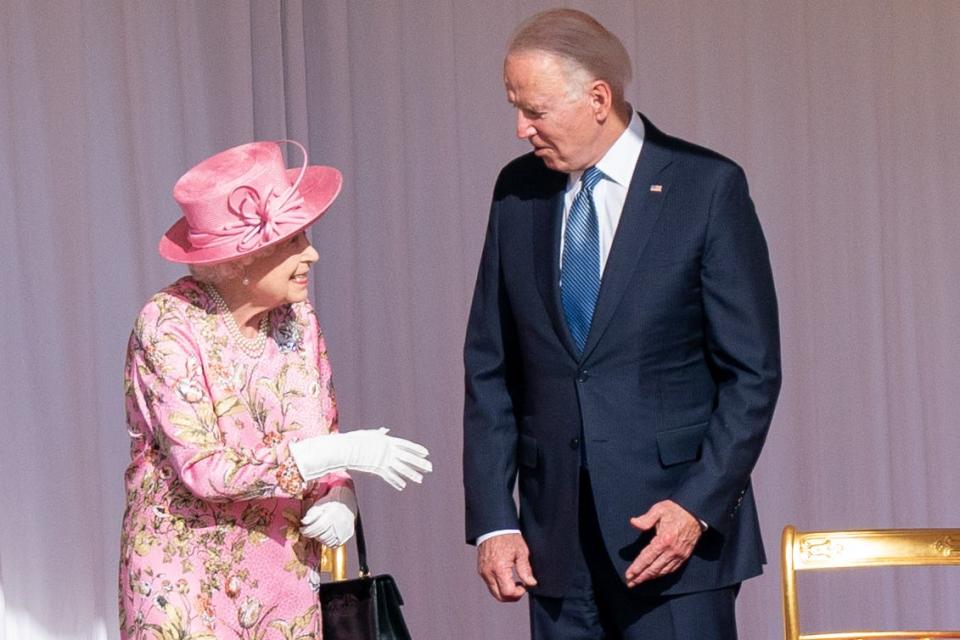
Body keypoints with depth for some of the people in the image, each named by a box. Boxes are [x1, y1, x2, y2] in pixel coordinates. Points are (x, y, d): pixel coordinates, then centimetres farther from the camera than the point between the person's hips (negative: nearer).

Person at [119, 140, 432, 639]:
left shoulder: (296, 316, 0)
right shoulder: (168, 327, -17)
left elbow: (327, 432, 10)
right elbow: (204, 468, -22)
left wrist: (339, 499, -12)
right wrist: (344, 453, -24)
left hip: (286, 576, 5)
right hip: (185, 582, -5)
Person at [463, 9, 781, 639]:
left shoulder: (707, 187, -5)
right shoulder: (518, 191, 7)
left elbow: (753, 372, -5)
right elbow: (490, 369, 9)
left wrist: (699, 505, -13)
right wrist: (493, 518, 2)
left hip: (676, 522, -4)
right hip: (556, 535, 4)